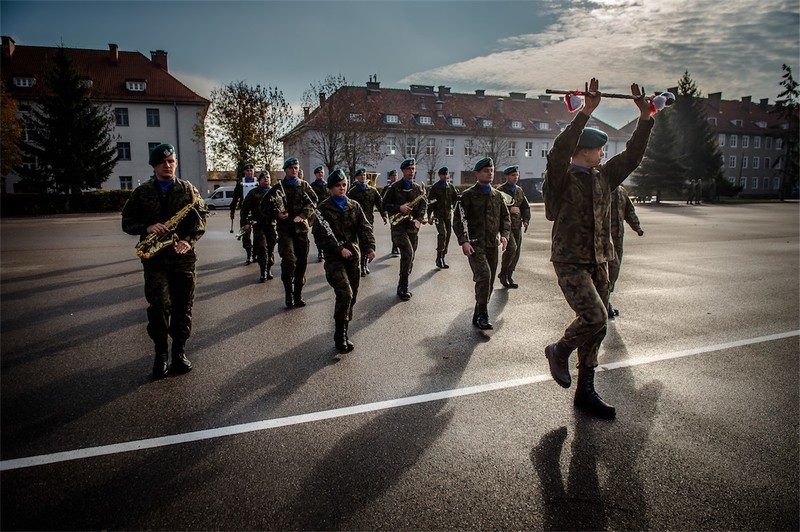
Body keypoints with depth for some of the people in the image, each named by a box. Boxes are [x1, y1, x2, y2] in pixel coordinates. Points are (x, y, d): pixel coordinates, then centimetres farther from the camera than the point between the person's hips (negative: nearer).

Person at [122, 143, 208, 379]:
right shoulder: (142, 192, 8)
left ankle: (179, 351, 19)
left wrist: (189, 240, -12)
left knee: (183, 306, 5)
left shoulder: (188, 189, 7)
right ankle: (161, 351, 9)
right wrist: (147, 228, -11)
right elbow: (127, 221, 9)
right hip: (154, 256, 0)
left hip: (183, 256, 1)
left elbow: (201, 217, 3)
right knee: (159, 305, -8)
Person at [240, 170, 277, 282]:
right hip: (258, 224, -2)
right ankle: (263, 272, -6)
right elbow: (245, 208, 6)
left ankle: (269, 270, 19)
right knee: (261, 247, -10)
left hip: (272, 224, 2)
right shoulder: (253, 193, 7)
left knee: (271, 247, 7)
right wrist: (245, 222, -3)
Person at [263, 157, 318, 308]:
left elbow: (313, 202, 1)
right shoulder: (278, 187, 7)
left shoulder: (304, 185, 11)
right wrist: (277, 215, -8)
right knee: (289, 260, -16)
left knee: (302, 262, 5)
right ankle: (289, 294, -1)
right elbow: (266, 203, 10)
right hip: (285, 229, -2)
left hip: (301, 228, 2)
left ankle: (298, 294, 18)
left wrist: (302, 215, -15)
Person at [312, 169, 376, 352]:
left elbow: (365, 227, 0)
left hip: (354, 256, 5)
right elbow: (320, 236, -5)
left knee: (351, 297, 7)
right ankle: (340, 335, -8)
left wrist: (369, 247, -17)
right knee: (345, 293, -20)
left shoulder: (354, 207, 11)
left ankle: (343, 333, 22)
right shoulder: (323, 208, 0)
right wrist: (339, 249, -15)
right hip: (334, 258, -5)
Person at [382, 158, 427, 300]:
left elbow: (422, 207, 6)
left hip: (413, 227, 5)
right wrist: (399, 208, -17)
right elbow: (385, 205, -1)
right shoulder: (394, 187, 0)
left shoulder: (418, 188, 11)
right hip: (399, 226, -5)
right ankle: (402, 287, -9)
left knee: (410, 257, 7)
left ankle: (403, 287, 20)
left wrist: (419, 220, -11)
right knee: (408, 253, -20)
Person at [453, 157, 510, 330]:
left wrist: (504, 234, 2)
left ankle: (477, 316, 22)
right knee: (484, 275, -23)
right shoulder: (468, 195, -2)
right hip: (475, 245, -6)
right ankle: (483, 315, -14)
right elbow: (459, 219, -6)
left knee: (489, 282, 8)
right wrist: (463, 241, -17)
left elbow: (505, 217, 20)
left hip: (492, 245, 6)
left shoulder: (497, 195, 14)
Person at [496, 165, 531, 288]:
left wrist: (526, 220, 8)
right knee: (512, 248, -21)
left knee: (517, 252, 6)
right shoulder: (500, 190, -6)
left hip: (517, 226, 7)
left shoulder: (519, 190, 16)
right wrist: (509, 210, -21)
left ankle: (509, 277, 18)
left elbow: (526, 207, 22)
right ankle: (503, 273, -3)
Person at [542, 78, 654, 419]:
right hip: (570, 262, -8)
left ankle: (585, 392, 20)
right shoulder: (562, 177, -8)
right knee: (594, 317, -22)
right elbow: (560, 150, -27)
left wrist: (645, 117, 4)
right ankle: (559, 351, 8)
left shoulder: (603, 176, 13)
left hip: (598, 262, 8)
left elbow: (632, 156, 13)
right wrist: (586, 112, -30)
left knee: (595, 325, 9)